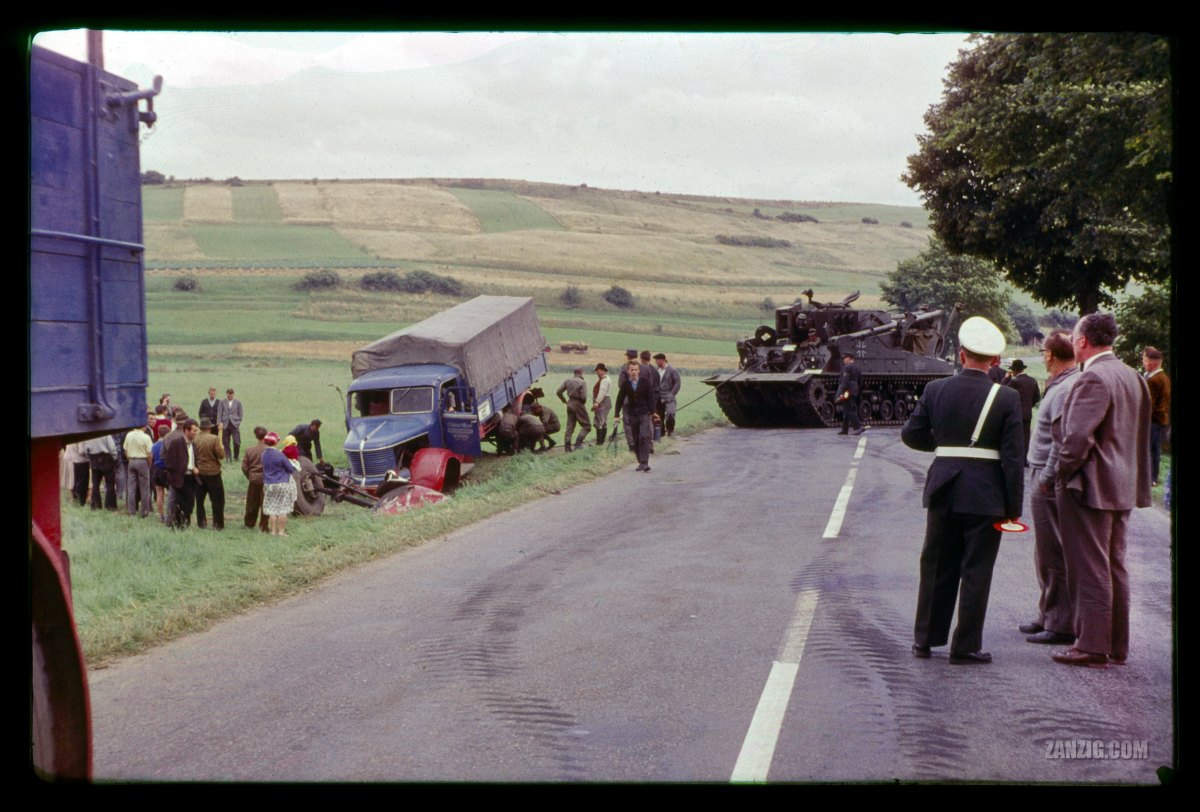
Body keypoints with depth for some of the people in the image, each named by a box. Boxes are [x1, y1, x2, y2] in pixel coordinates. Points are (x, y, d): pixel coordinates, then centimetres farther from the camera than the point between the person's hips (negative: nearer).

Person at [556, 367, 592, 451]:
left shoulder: (568, 380, 2)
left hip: (570, 404, 6)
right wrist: (583, 403, 0)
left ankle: (567, 447, 10)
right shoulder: (582, 383, -14)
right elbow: (583, 397, -21)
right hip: (579, 405, -6)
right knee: (586, 425, 6)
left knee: (570, 426, 12)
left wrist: (564, 400, 12)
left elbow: (558, 392, 2)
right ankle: (578, 443, -7)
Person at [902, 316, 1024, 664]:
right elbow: (1012, 456, -9)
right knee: (976, 570, 5)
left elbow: (911, 434, 4)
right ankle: (965, 646, 8)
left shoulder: (936, 389, -2)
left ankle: (925, 639, 22)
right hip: (985, 495, -3)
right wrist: (1013, 506, -4)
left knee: (936, 566, 14)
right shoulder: (1007, 398, -9)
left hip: (942, 491, 3)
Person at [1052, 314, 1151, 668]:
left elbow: (1078, 436, -26)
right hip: (1123, 488, 9)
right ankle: (1116, 645, 20)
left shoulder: (1093, 379, -19)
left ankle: (1092, 646, 0)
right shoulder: (1133, 377, 11)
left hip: (1090, 488, -9)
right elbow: (1140, 435, 18)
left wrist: (1064, 473, -11)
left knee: (1090, 569, -3)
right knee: (1114, 568, 14)